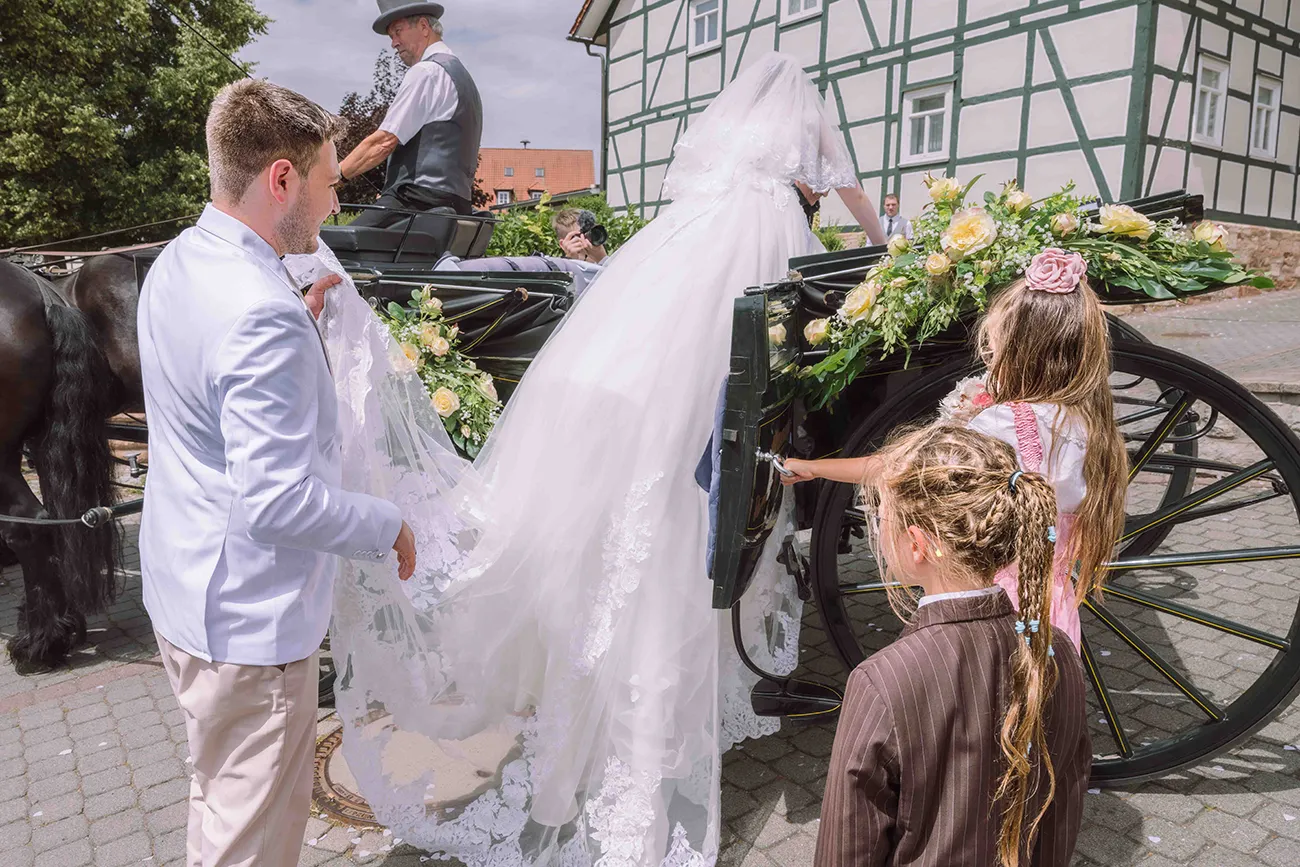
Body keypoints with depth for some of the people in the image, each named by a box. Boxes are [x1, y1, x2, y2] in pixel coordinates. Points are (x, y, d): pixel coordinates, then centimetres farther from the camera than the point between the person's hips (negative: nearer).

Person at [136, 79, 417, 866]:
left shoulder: (178, 265, 3)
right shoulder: (263, 314, -28)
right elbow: (276, 500, -30)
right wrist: (388, 527, -15)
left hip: (186, 595, 10)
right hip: (250, 622, -10)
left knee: (220, 800, 29)